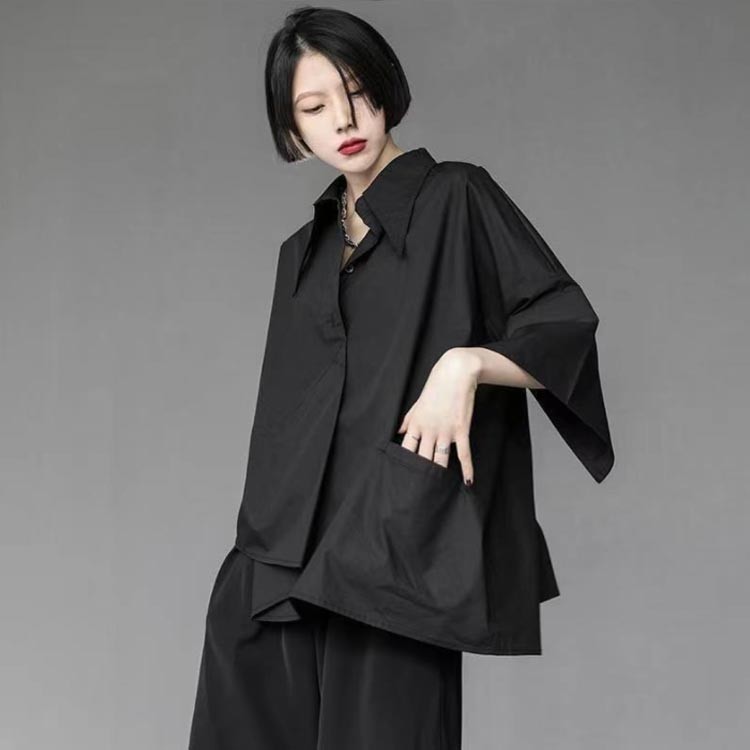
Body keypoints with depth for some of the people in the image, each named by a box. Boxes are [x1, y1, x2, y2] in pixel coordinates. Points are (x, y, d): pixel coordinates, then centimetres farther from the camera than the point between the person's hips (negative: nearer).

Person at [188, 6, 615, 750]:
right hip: (294, 557, 5)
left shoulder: (456, 199, 5)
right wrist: (259, 550, 13)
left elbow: (567, 328, -2)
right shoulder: (303, 251, 21)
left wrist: (468, 362, -19)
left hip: (404, 542, -5)